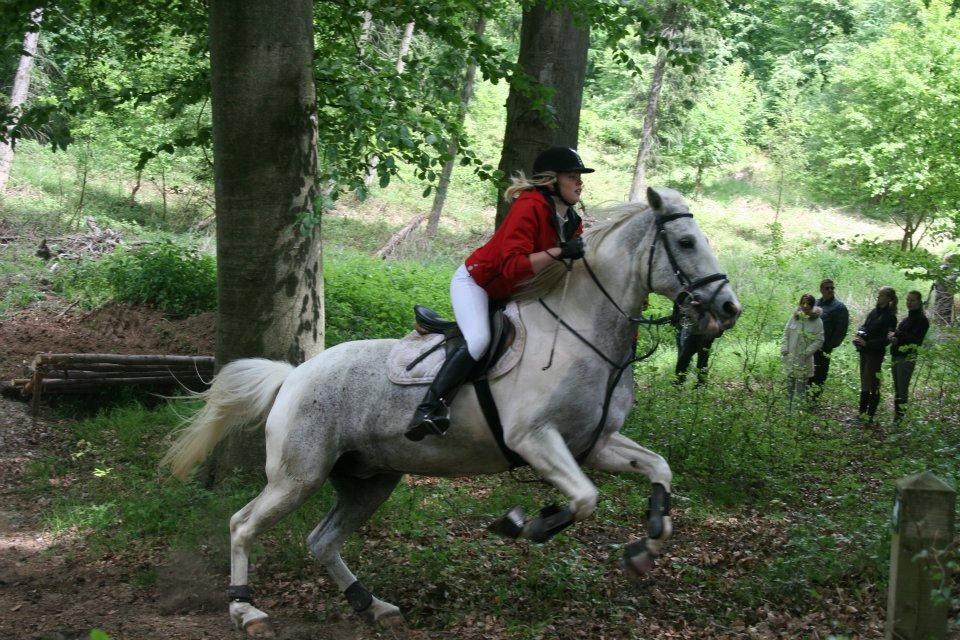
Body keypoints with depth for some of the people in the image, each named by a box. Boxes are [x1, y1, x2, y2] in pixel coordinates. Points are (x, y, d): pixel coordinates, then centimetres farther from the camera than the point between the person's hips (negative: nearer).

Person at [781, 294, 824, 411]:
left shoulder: (817, 321, -6)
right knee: (790, 382, 10)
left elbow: (819, 340, -6)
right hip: (790, 356, 3)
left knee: (801, 384, -3)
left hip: (804, 359, -3)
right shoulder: (794, 317, 2)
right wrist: (784, 350, 0)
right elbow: (786, 333, 8)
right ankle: (788, 405, 19)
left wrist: (807, 352, -11)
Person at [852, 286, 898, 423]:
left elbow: (885, 339, -16)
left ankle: (870, 416, 1)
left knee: (872, 385, -3)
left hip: (876, 353, -8)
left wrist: (867, 343, -21)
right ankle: (862, 412, 21)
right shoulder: (874, 312, 10)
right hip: (865, 352, 8)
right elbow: (864, 326, 15)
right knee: (864, 383, 13)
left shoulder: (890, 317, -11)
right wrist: (859, 334, -6)